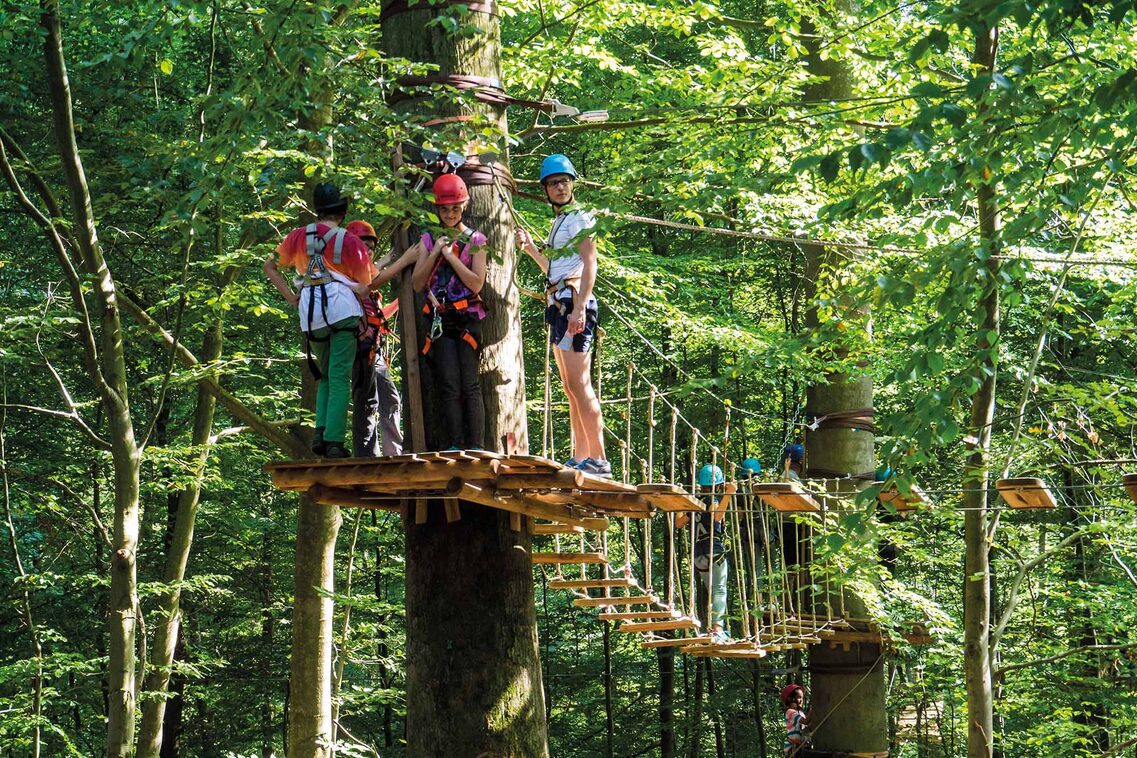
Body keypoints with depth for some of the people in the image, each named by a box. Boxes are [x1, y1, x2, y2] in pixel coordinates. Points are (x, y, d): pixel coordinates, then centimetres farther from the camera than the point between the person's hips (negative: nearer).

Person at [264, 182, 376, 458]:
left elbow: (270, 266, 17)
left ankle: (321, 432, -2)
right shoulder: (350, 241, 1)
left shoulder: (299, 236, 11)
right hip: (342, 308, -4)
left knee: (325, 376, 17)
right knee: (340, 377, -4)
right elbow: (368, 282, 4)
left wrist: (291, 297, 16)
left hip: (310, 315, 4)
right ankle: (334, 441, -14)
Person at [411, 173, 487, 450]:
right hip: (440, 320, 2)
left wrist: (450, 256, -7)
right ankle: (454, 446, -7)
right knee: (449, 386, -5)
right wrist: (435, 254, -3)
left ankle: (476, 446, -8)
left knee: (470, 385, -7)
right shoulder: (429, 240, 14)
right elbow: (418, 284, 7)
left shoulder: (475, 240, 6)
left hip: (467, 319, -2)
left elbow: (477, 283, -4)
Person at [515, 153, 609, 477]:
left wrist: (579, 307, -25)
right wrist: (530, 248, 23)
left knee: (579, 384, -15)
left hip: (574, 302, -10)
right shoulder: (558, 223, 23)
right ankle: (580, 458, 10)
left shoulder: (579, 218, -4)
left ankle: (599, 459, -18)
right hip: (559, 305, 10)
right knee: (571, 387, 8)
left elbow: (589, 265, -15)